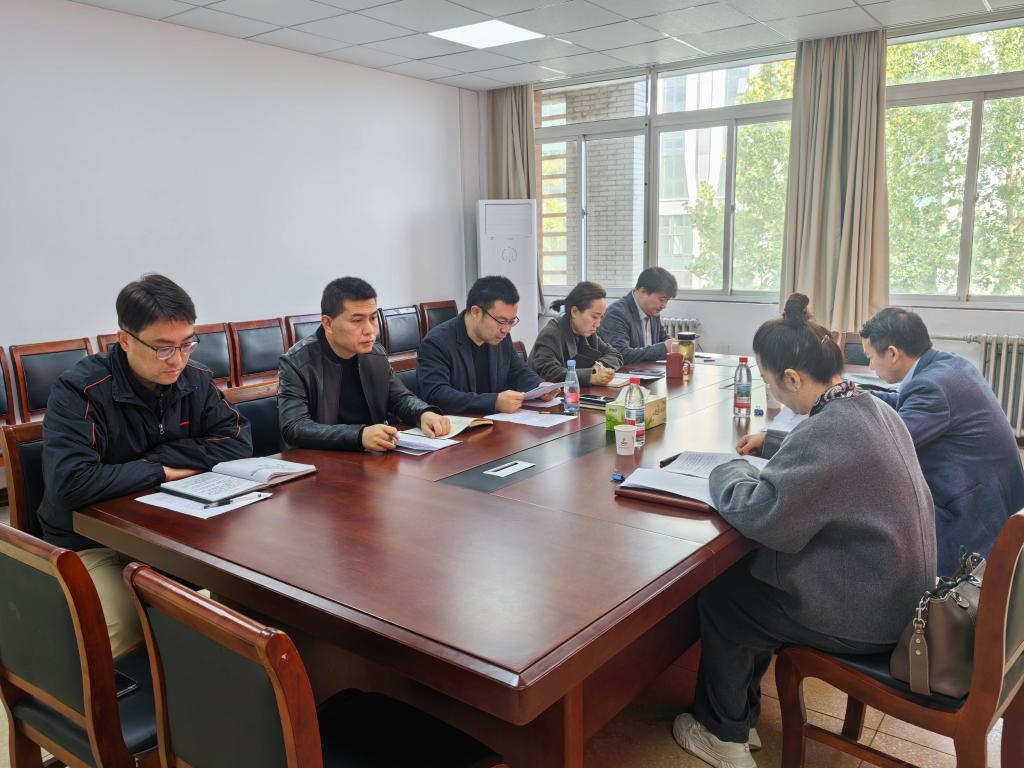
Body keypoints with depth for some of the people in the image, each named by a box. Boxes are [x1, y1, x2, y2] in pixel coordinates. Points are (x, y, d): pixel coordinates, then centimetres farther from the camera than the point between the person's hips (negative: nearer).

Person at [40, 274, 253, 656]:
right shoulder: (80, 392, -19)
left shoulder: (195, 381, -2)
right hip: (93, 544, -4)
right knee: (124, 634, -27)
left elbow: (238, 440, -9)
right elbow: (69, 484, -29)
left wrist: (156, 457, -17)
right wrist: (160, 473, -19)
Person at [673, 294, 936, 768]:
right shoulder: (873, 408, 2)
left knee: (717, 595, 5)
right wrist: (772, 444, 7)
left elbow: (757, 512, -30)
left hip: (863, 615, -9)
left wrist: (729, 473, -11)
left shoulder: (828, 431, -29)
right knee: (745, 574, 17)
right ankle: (739, 716, 29)